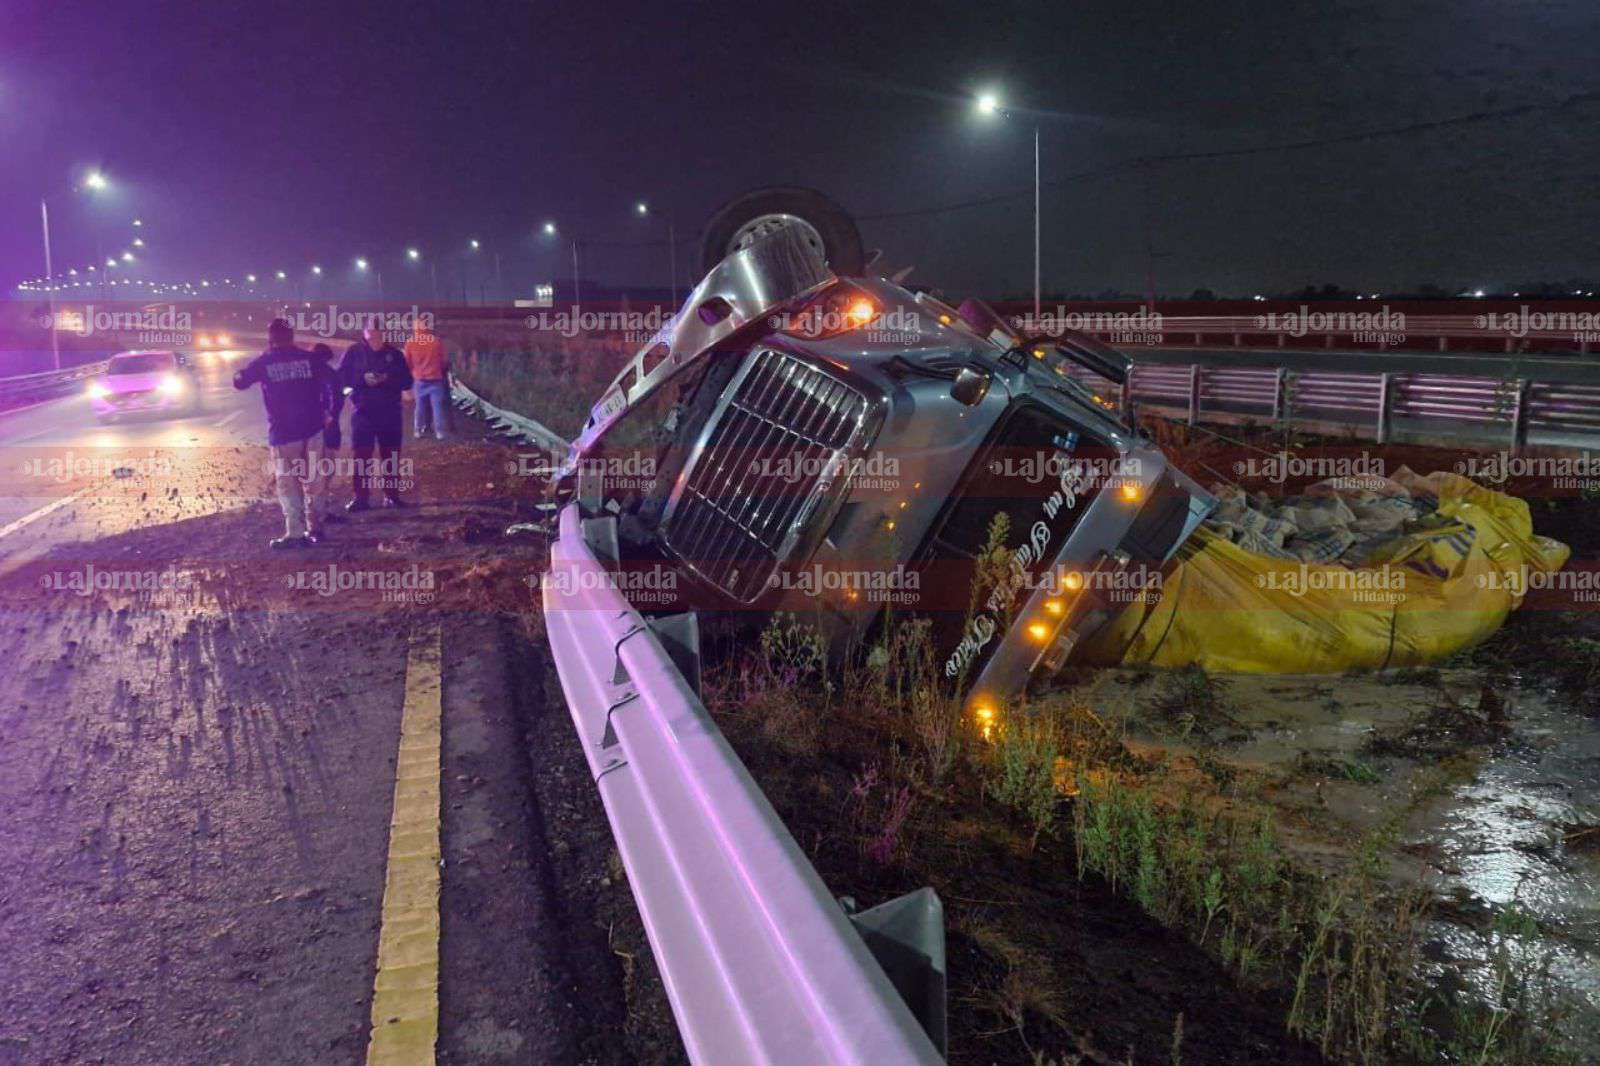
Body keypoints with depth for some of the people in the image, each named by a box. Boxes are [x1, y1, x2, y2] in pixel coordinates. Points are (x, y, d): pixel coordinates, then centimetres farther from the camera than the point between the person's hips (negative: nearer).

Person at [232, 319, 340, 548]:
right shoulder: (308, 358, 2)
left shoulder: (263, 362, -2)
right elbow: (332, 379, 1)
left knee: (287, 484, 2)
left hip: (283, 432, -2)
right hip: (312, 428, 3)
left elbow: (239, 381, 8)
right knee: (313, 481, 11)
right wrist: (326, 411, 10)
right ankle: (315, 529, 15)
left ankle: (295, 534, -4)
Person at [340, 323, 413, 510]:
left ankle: (392, 496, 15)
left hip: (390, 412, 1)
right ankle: (361, 497, 5)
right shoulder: (354, 352, 2)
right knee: (361, 456, -1)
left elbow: (407, 381, 3)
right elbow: (341, 377, -2)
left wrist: (387, 379, -15)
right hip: (362, 412, -1)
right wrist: (363, 379, -18)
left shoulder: (394, 353, 5)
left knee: (391, 456, 6)